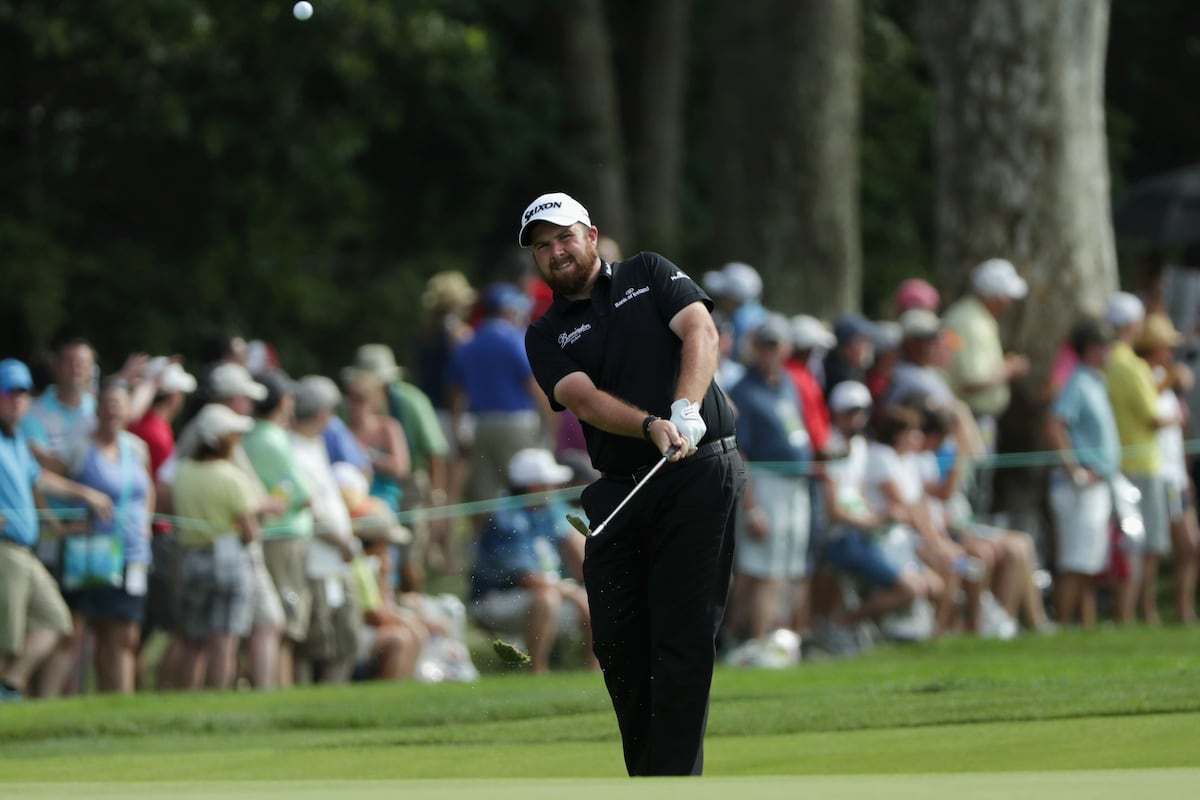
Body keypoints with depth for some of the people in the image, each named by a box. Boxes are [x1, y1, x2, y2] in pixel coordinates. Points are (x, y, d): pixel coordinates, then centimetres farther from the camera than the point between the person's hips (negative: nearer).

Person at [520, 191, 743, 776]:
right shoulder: (546, 336, 11)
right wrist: (651, 427, -26)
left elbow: (701, 332, -7)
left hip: (700, 473, -4)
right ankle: (643, 777, 14)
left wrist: (686, 409, -26)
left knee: (682, 637, -9)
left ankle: (674, 780, -12)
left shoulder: (649, 275, 9)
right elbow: (583, 399, -7)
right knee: (616, 640, 2)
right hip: (618, 488, 4)